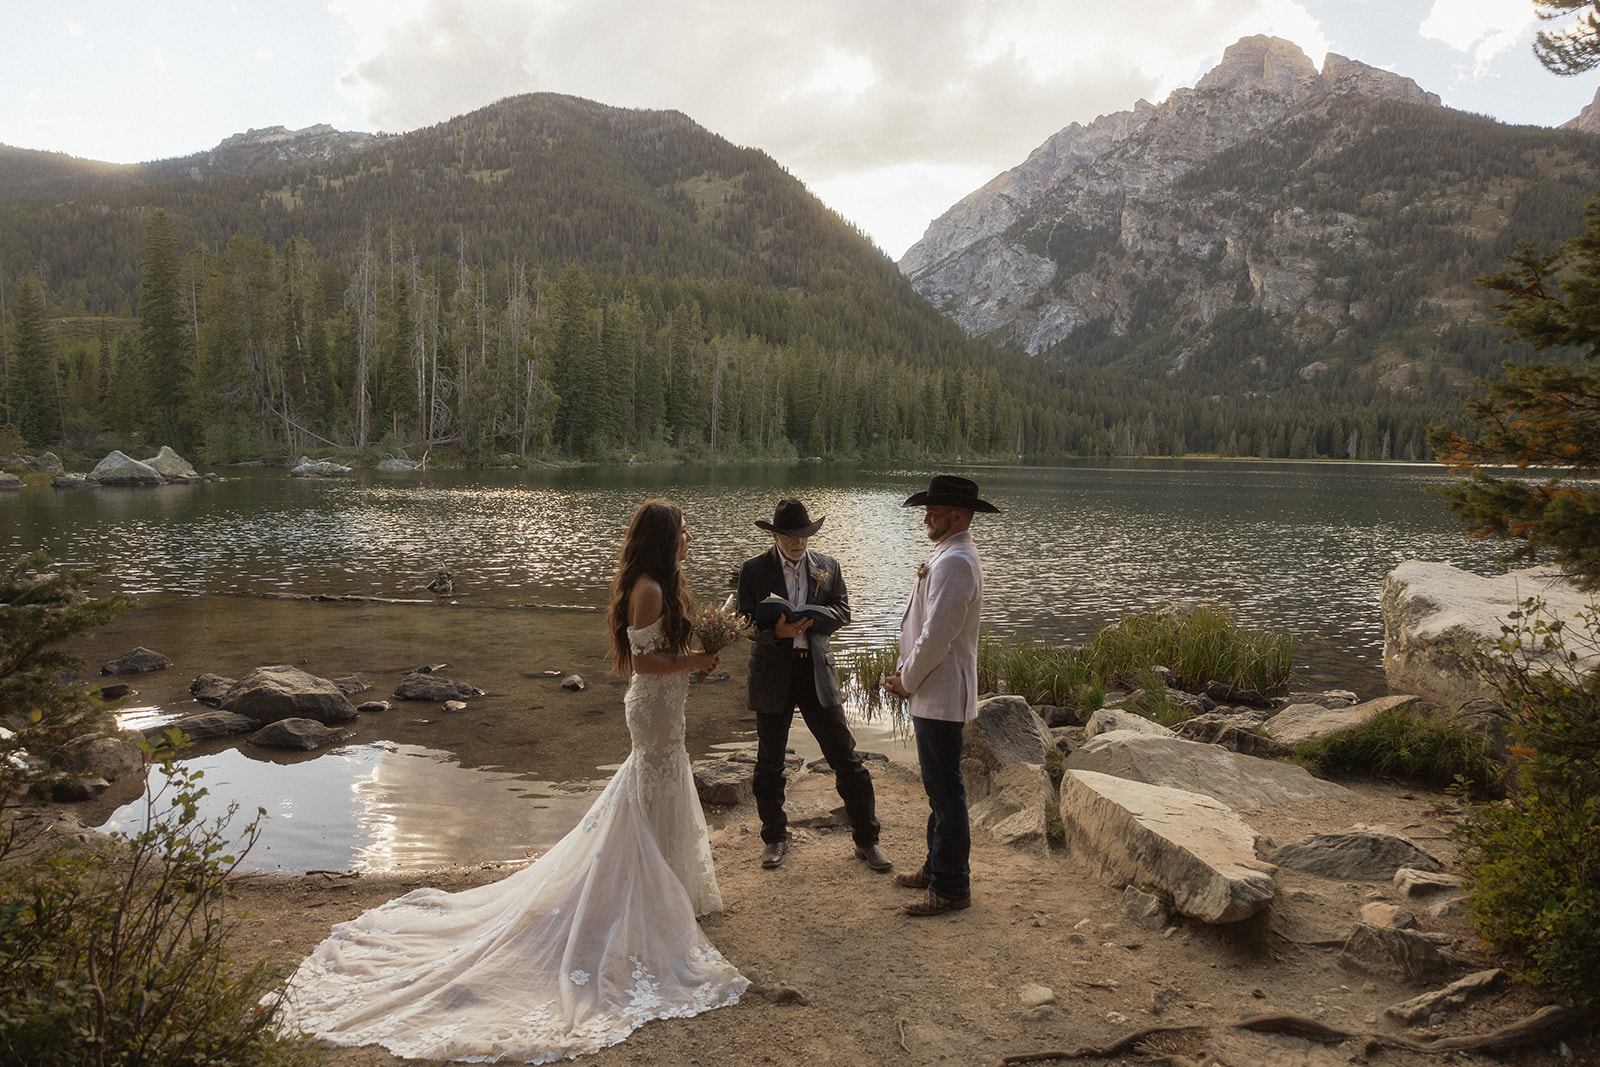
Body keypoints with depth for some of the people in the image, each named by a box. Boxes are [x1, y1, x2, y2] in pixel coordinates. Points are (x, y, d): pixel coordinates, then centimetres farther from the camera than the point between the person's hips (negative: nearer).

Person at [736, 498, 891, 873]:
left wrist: (804, 614, -16)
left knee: (846, 759, 2)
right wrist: (776, 631, -21)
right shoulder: (753, 570, 0)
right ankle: (775, 838, 30)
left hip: (816, 671, 1)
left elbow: (842, 611, 1)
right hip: (772, 675, -1)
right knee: (769, 763, 11)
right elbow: (745, 624, -1)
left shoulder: (827, 567, 6)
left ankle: (866, 841, 14)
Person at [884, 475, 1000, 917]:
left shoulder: (955, 562, -20)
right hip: (935, 694, 11)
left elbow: (938, 635, -23)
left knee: (945, 790, -2)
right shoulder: (949, 555, 14)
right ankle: (938, 867, 32)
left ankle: (951, 887, 7)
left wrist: (907, 681, -11)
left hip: (941, 695, -11)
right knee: (939, 787, 20)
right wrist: (907, 670, 8)